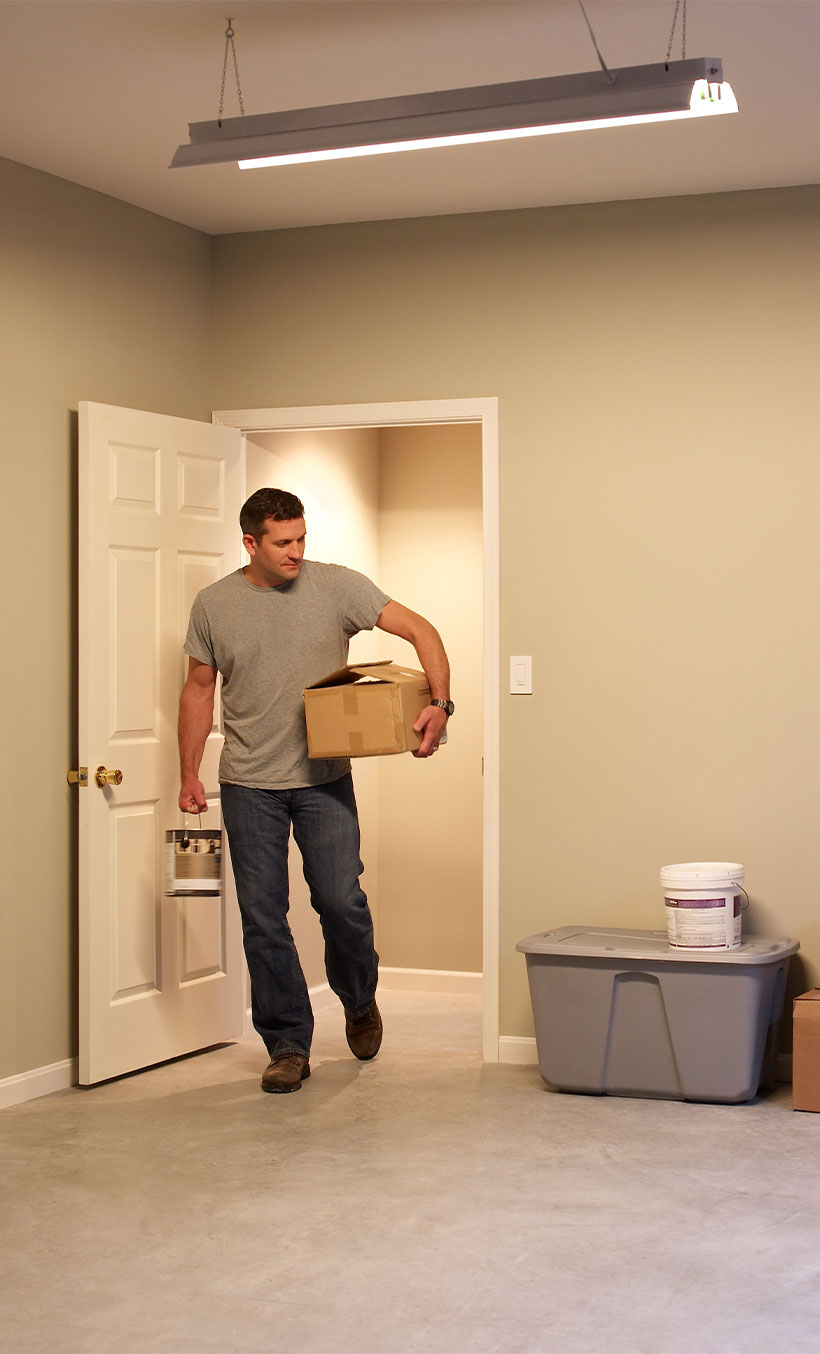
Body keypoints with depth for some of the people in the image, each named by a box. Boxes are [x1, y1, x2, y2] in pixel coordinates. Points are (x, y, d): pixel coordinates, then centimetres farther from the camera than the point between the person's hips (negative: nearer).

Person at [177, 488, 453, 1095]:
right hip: (249, 785, 1)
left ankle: (360, 1002, 25)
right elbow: (199, 690, 10)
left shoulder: (337, 586, -3)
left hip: (324, 778, -1)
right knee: (263, 916, 1)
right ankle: (288, 1045, 13)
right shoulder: (215, 604, 1)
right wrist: (189, 775, 5)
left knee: (342, 901, -5)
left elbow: (420, 630, -4)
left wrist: (440, 704, -19)